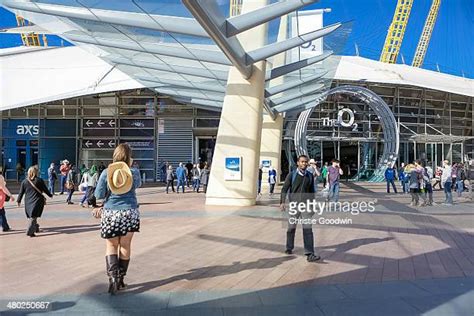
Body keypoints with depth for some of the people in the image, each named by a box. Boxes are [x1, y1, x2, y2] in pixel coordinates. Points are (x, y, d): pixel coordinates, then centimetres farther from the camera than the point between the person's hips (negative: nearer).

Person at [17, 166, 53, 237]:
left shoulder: (24, 181, 3)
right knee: (33, 217, -3)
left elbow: (21, 192, 7)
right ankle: (30, 231, -10)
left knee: (31, 216, 19)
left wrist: (19, 201, 19)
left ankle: (36, 228, 31)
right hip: (37, 201, -4)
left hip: (28, 202, 4)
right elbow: (45, 190, 0)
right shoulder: (39, 180, -7)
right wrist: (50, 195, 17)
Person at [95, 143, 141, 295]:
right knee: (125, 246, 12)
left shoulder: (106, 172, -7)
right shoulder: (134, 172, -5)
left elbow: (99, 195, -4)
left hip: (110, 213, -1)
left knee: (111, 246, 12)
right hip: (130, 213, 1)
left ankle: (112, 277, -6)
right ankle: (121, 279, 20)